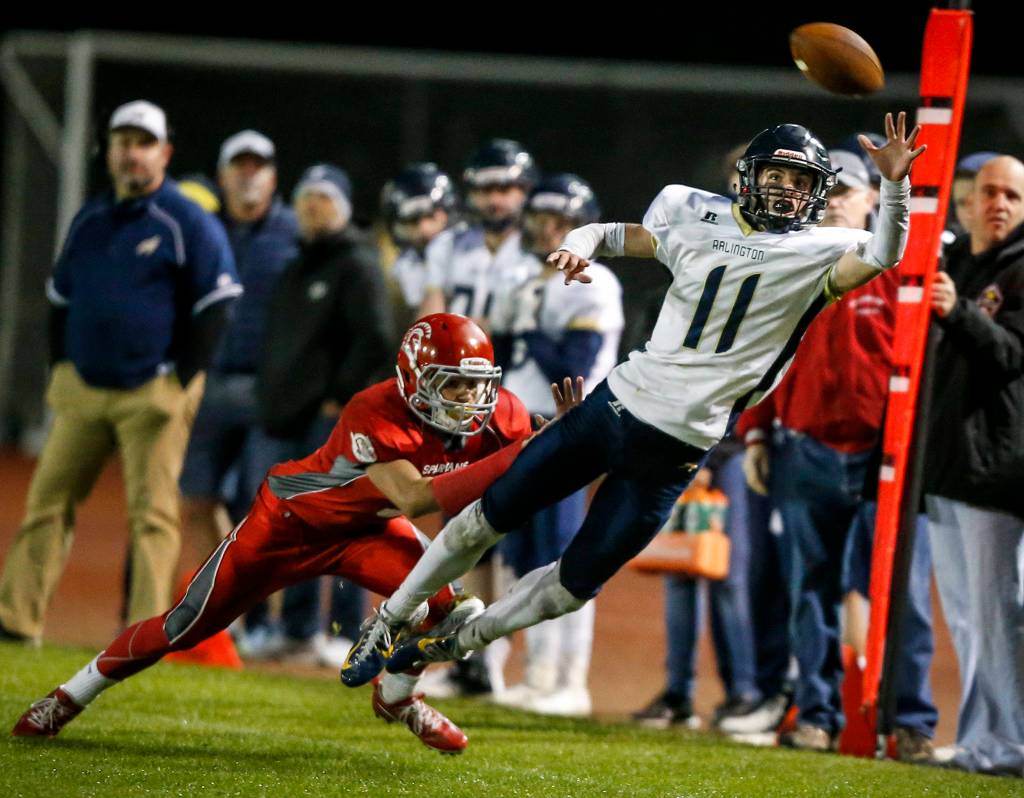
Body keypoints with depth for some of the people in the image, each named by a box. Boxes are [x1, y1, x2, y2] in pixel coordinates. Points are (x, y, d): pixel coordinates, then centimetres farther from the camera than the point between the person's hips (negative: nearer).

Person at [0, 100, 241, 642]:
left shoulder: (189, 223, -5)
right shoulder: (88, 221, 13)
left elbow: (215, 306, -6)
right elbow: (59, 298, 23)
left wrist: (180, 380, -10)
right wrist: (61, 368, 13)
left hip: (153, 394, -6)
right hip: (83, 391, 6)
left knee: (152, 512, -7)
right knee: (47, 500, 3)